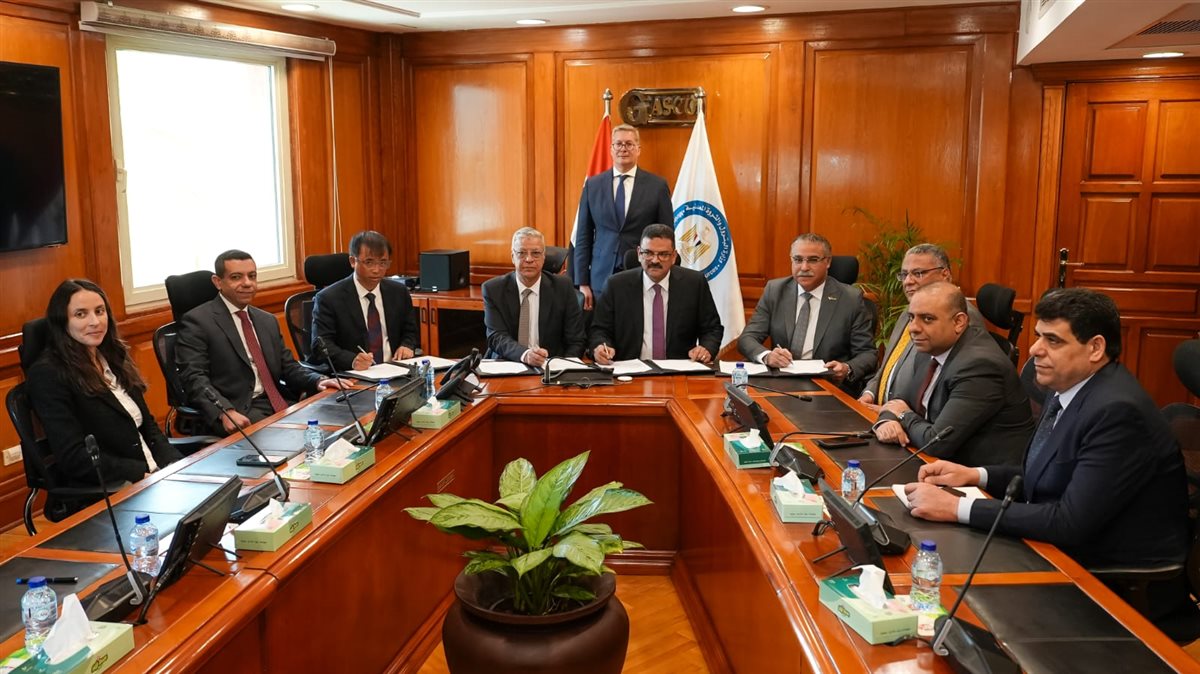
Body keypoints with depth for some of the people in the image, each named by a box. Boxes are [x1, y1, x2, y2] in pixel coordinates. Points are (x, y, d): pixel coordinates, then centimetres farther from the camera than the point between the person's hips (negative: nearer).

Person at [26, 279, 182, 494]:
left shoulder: (113, 358, 14)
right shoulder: (47, 374, -7)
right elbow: (74, 458, -14)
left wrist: (175, 466, -3)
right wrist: (146, 473, -18)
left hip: (154, 476, 7)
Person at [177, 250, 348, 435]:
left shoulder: (268, 321, 22)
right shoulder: (197, 321, 0)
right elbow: (194, 378, -9)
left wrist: (318, 381, 0)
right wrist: (226, 412, -27)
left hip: (279, 404, 6)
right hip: (240, 413, -6)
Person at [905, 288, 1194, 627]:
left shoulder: (1117, 411, -25)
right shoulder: (1069, 390, 4)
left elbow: (1071, 522, -28)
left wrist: (958, 507, -26)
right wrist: (975, 475, 0)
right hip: (1071, 554, 8)